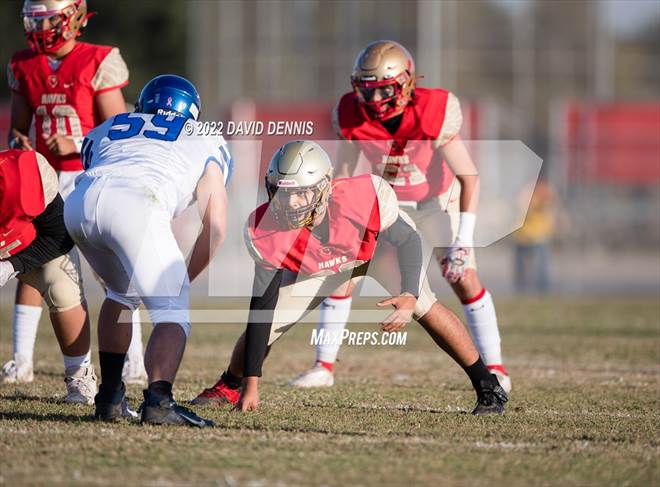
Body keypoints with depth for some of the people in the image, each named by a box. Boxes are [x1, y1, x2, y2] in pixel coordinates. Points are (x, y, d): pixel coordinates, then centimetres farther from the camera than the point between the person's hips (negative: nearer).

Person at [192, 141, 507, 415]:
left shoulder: (365, 197, -43)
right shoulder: (266, 232, -36)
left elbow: (407, 240, -23)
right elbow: (262, 305, -28)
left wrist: (409, 295, -41)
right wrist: (252, 382, -28)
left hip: (382, 241, -2)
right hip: (316, 265, 2)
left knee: (423, 307, -18)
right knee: (266, 320, -7)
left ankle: (487, 386, 0)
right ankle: (228, 387, 24)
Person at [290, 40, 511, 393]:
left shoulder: (432, 115, -34)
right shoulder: (353, 117, -24)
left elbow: (468, 176, -29)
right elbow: (343, 177, -9)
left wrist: (463, 240, -34)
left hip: (437, 200, -3)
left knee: (464, 277, -13)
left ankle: (494, 367, -3)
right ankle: (324, 366, 2)